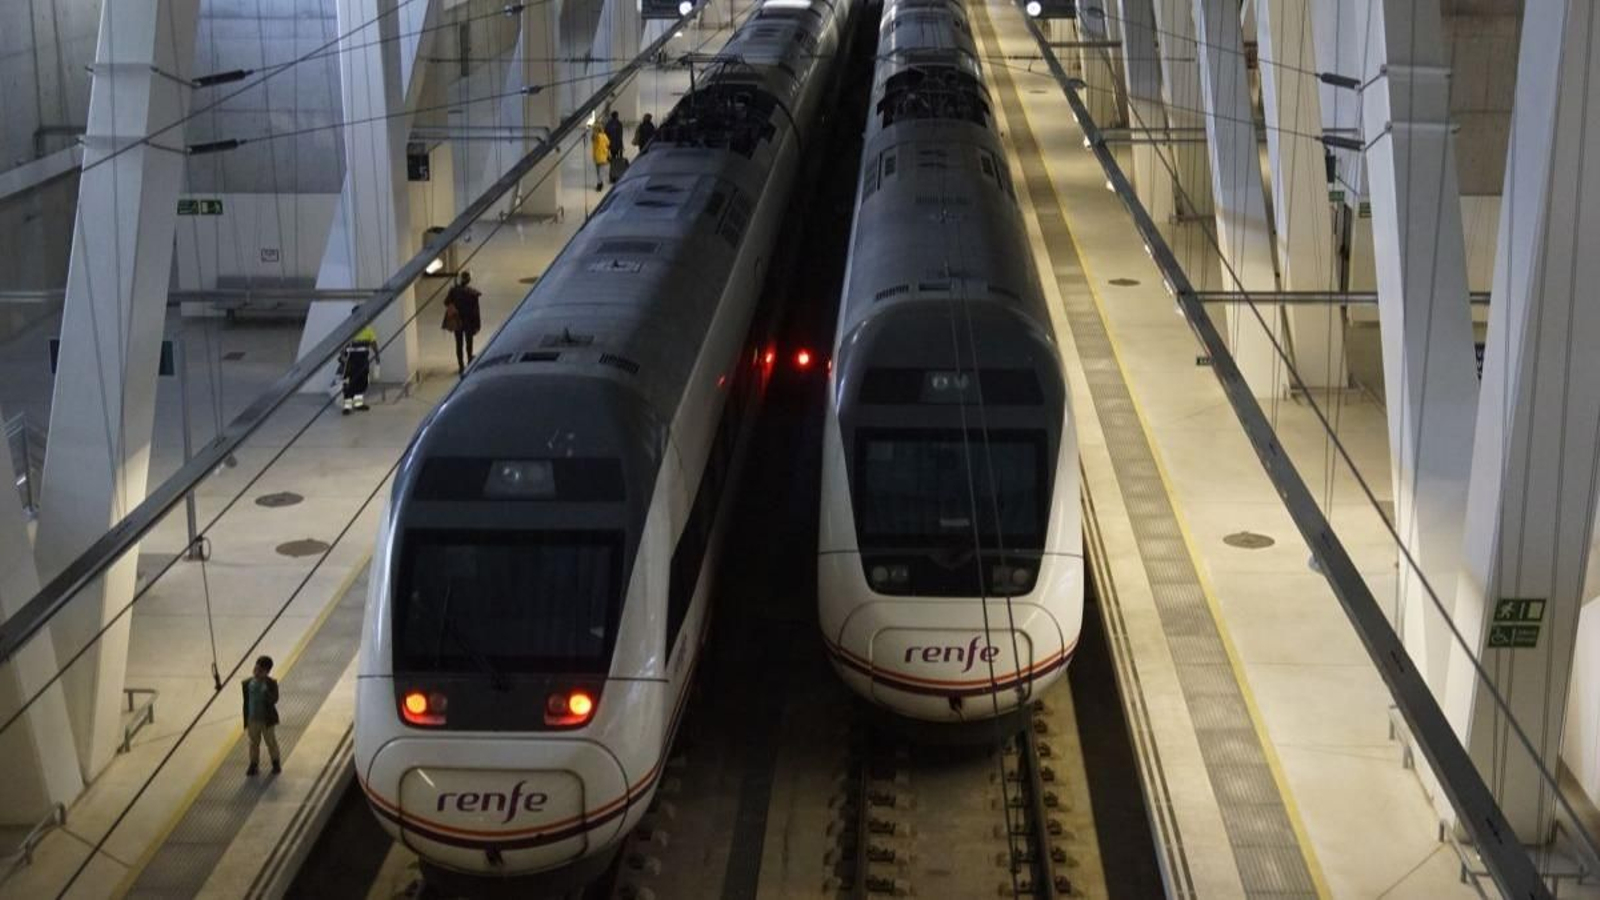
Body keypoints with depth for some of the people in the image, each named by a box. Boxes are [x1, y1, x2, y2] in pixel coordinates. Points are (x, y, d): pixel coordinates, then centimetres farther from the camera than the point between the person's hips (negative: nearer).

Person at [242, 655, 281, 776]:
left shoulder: (271, 683, -14)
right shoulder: (247, 683, -5)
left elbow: (274, 699, -23)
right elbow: (246, 703, 1)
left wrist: (266, 693, -41)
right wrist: (246, 721, 3)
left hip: (267, 720, -2)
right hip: (253, 720, 2)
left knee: (271, 742, 13)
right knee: (254, 743, 14)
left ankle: (276, 763, 31)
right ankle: (254, 765, 28)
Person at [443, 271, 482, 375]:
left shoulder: (454, 291, -11)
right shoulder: (473, 293, -16)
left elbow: (447, 302, -1)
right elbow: (475, 309, -12)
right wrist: (477, 324, -4)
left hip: (457, 322, 1)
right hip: (469, 322, -1)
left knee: (459, 344, 12)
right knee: (469, 343, 14)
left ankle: (461, 367, 14)